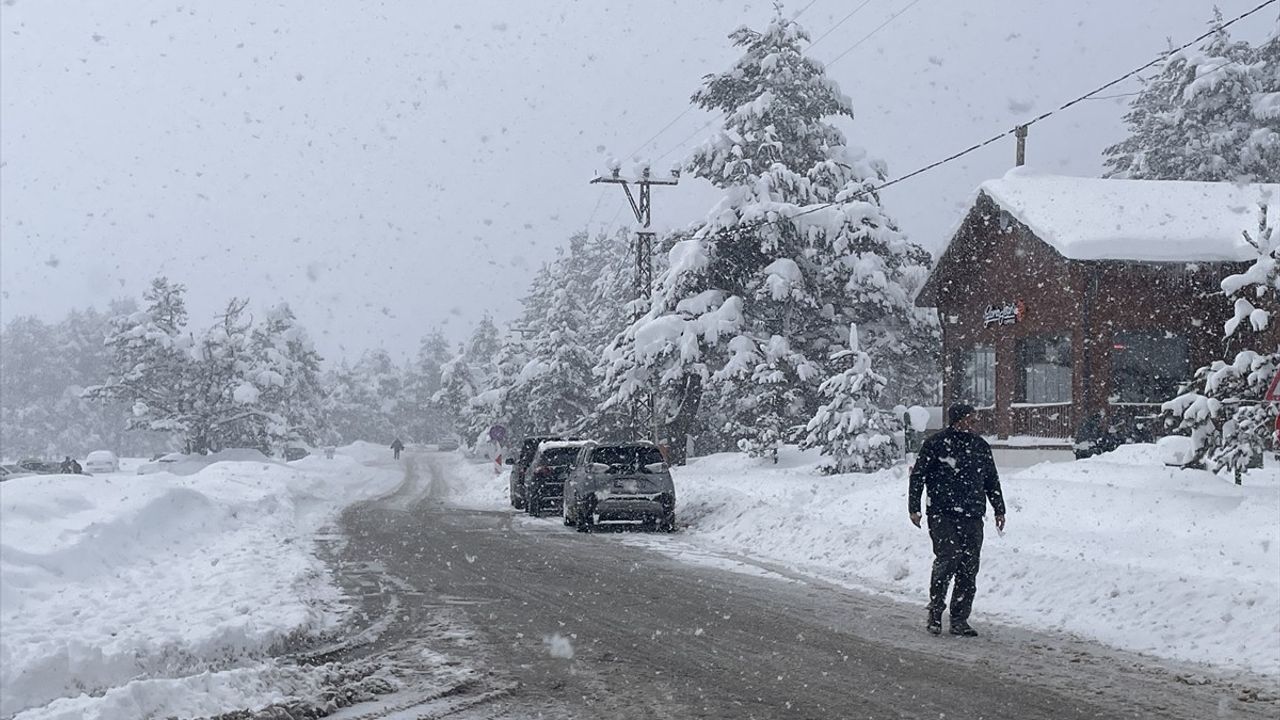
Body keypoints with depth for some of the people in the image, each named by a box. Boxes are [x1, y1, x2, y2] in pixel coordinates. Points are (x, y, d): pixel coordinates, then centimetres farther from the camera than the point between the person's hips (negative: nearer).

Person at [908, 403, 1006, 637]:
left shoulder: (980, 446, 15)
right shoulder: (935, 445, 0)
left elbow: (992, 480, 25)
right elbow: (918, 476, 3)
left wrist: (999, 510, 23)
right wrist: (914, 508, -2)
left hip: (972, 517, 5)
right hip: (942, 515, -5)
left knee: (969, 569, 1)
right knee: (948, 559, -16)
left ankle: (959, 620, 8)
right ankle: (935, 611, 2)